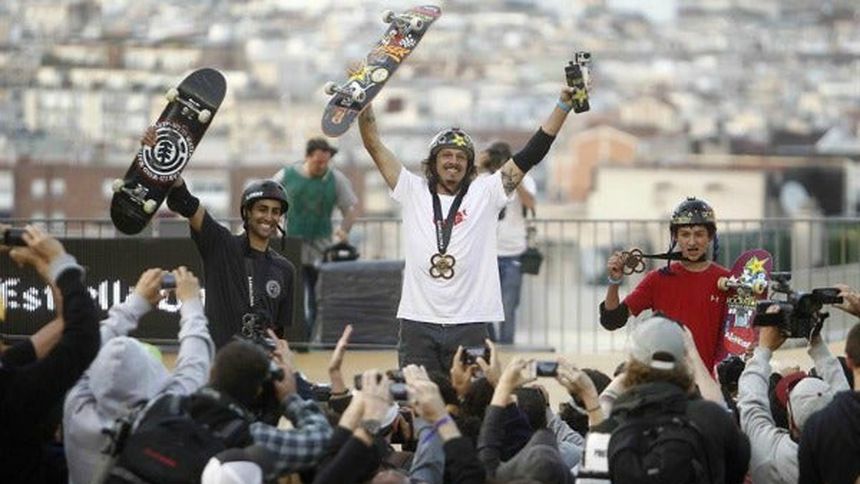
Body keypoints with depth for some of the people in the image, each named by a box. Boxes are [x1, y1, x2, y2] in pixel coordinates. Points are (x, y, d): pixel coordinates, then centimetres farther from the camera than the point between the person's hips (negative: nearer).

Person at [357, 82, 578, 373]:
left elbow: (531, 154, 4)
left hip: (469, 324, 0)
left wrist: (564, 105, -1)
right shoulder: (413, 192, 9)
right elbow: (373, 144, 8)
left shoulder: (485, 194, 7)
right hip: (418, 322, 1)